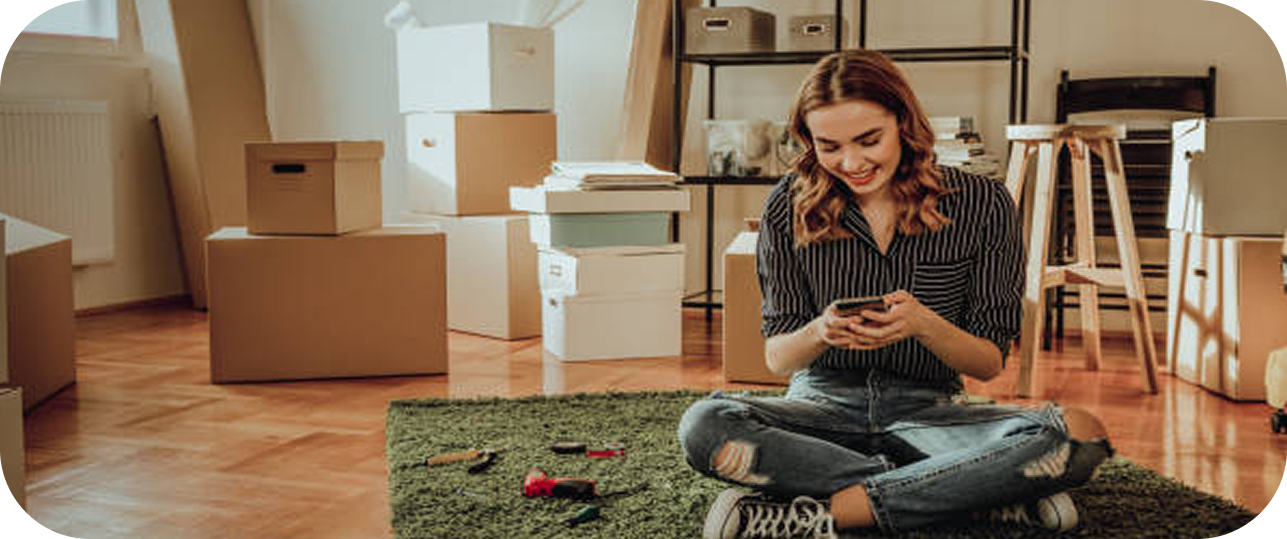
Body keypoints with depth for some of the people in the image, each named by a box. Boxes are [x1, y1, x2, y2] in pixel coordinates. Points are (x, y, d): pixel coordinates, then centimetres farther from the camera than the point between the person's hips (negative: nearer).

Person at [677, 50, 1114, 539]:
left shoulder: (981, 203, -5)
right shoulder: (790, 206, -3)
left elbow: (990, 363, -3)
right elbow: (776, 358, 0)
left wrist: (923, 324, -24)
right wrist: (819, 333, -24)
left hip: (929, 410, -1)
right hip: (824, 403, 1)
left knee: (1080, 436, -29)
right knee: (704, 426, -32)